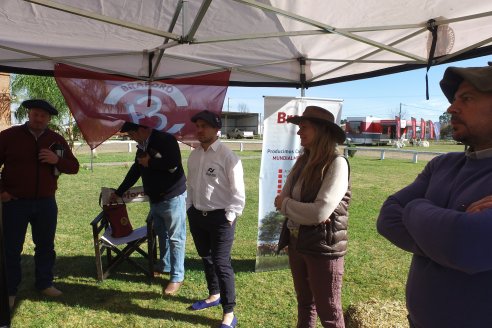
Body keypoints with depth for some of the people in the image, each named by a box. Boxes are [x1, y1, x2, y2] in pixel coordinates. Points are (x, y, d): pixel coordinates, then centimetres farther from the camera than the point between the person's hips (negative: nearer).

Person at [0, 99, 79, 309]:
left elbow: (74, 167, 4)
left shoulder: (56, 140, 4)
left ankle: (44, 283, 29)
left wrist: (57, 160, -15)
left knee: (45, 245, 13)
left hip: (46, 203, 3)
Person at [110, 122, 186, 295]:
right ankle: (164, 267, 37)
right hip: (154, 199, 9)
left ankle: (177, 277, 9)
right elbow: (135, 170, 21)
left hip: (172, 198, -9)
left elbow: (173, 165, -29)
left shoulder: (166, 140, -16)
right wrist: (118, 192, 24)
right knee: (161, 235, 20)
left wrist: (149, 162, -15)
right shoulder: (142, 146, 12)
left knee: (175, 238, 0)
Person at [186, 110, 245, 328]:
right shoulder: (194, 155, 6)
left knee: (221, 263, -3)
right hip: (197, 215, 7)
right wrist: (189, 209, 12)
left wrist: (229, 216, -14)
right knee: (205, 257, 21)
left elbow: (238, 191, -14)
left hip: (220, 217, -7)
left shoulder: (227, 156, -16)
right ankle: (214, 295, 43)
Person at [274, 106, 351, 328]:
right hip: (297, 243, 7)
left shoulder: (337, 163, -18)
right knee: (304, 304, 23)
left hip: (323, 247, -6)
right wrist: (306, 213, -16)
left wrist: (286, 204, -10)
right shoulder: (302, 162, 4)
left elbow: (320, 212, -25)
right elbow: (282, 200, 2)